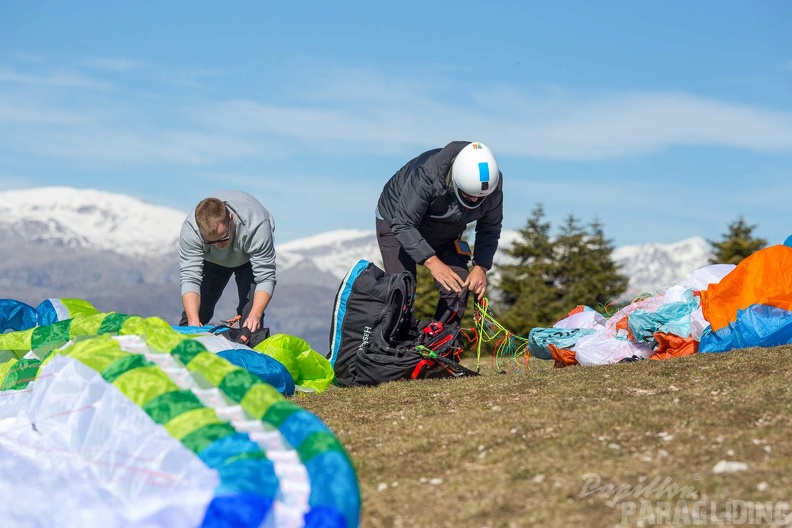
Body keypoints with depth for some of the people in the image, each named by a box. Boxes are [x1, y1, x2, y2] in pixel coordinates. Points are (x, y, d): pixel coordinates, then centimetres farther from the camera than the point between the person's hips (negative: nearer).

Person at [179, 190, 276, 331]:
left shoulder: (256, 225, -42)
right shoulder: (190, 228, -37)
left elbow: (266, 277, -37)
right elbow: (189, 277, -36)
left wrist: (255, 315, -51)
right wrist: (193, 320, -49)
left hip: (248, 259, -2)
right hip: (212, 260, 2)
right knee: (192, 312, -6)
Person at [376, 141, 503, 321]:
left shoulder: (493, 185, -24)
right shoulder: (427, 174, -41)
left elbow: (490, 230, -8)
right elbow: (403, 225, -38)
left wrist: (481, 267, -23)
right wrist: (432, 262, -49)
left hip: (445, 234, 5)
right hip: (397, 222, -4)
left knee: (459, 289, -10)